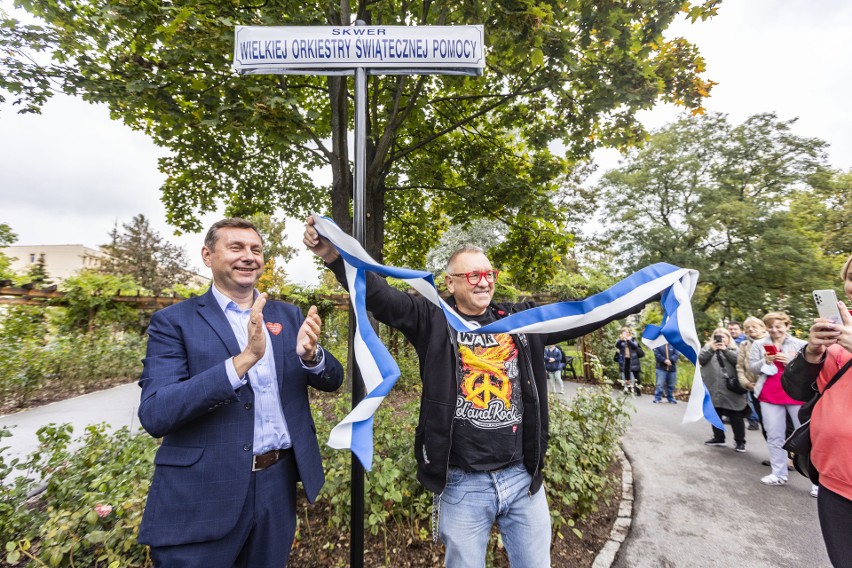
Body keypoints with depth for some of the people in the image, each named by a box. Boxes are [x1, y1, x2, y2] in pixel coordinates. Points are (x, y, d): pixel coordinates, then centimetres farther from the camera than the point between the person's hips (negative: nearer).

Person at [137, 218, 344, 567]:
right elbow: (154, 414, -18)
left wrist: (309, 353, -21)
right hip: (201, 495, -4)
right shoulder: (174, 321, -7)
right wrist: (244, 358, -31)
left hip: (277, 486, 4)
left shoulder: (288, 315, 3)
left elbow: (332, 381, 2)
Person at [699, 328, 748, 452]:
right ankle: (718, 438, 25)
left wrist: (725, 349, -14)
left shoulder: (734, 349, 8)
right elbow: (700, 360, -3)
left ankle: (740, 441, 16)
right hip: (713, 389, 2)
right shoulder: (707, 347, 11)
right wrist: (711, 349, -12)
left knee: (735, 416, 2)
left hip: (731, 390, -2)